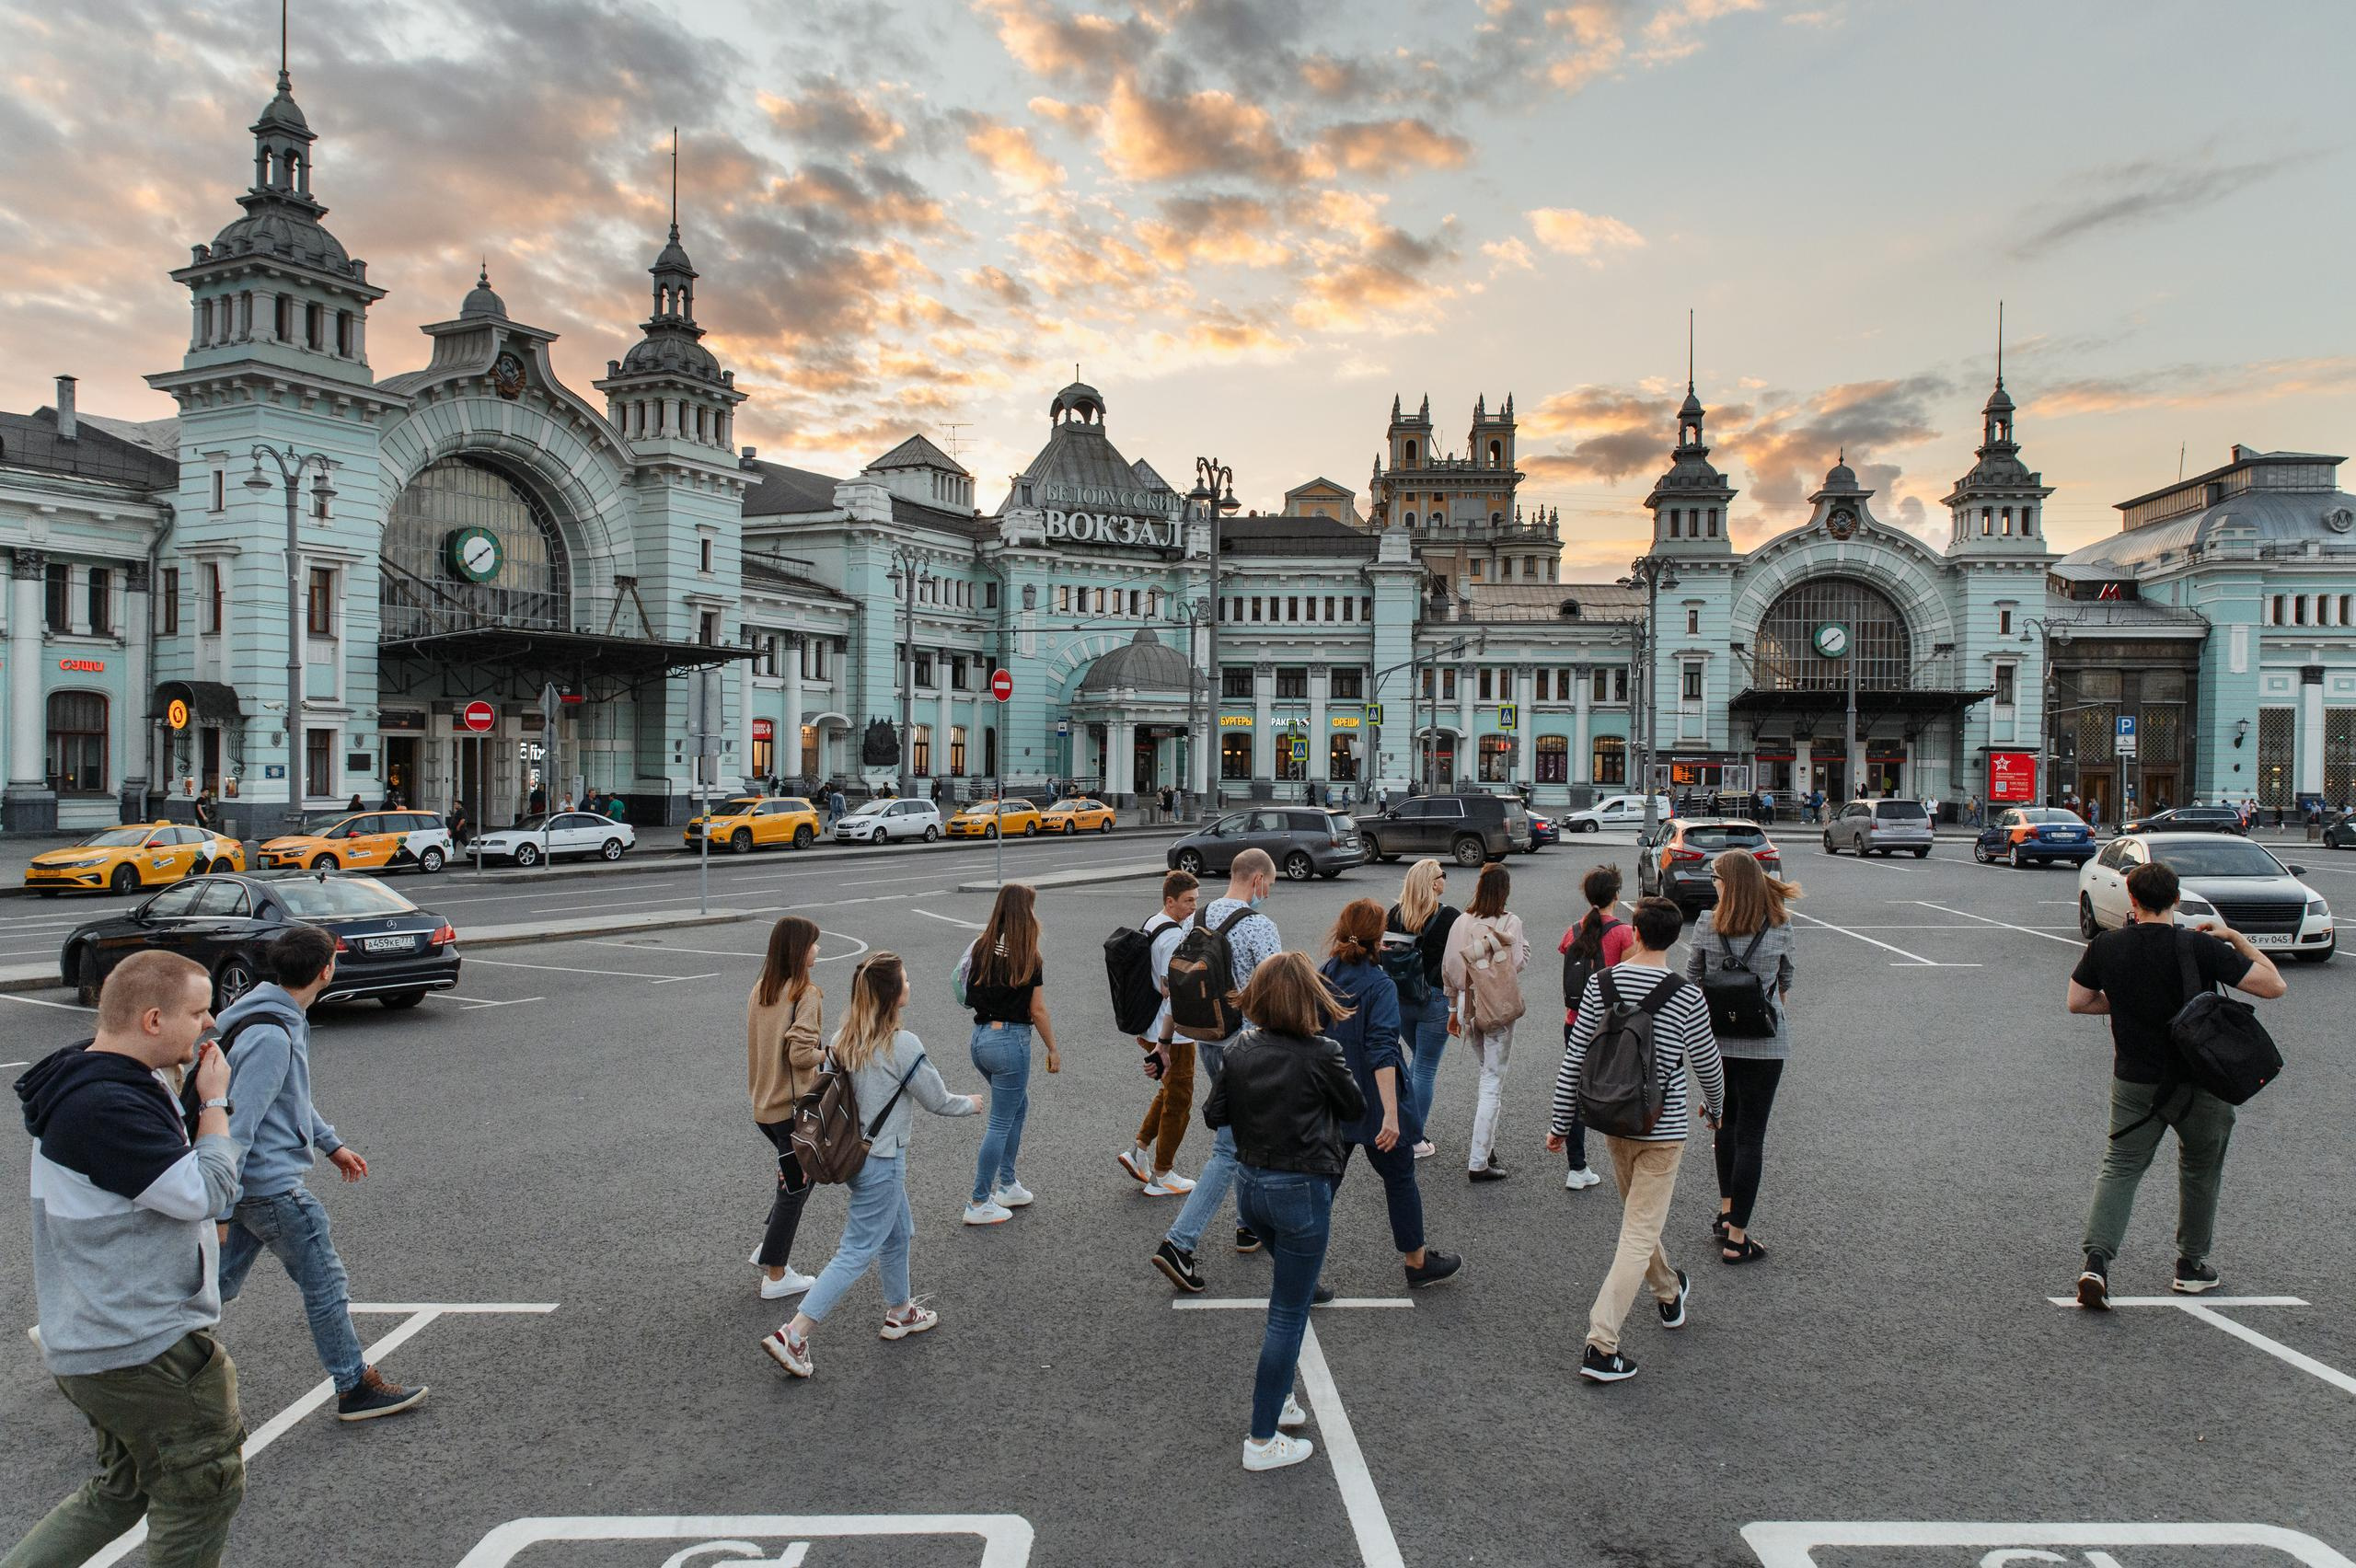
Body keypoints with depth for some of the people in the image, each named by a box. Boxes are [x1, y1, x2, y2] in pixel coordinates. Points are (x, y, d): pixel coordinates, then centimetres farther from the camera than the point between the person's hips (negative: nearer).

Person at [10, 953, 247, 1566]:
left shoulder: (108, 1082, 6)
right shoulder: (104, 1108, -27)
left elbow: (169, 1179, 17)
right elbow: (205, 1191, -25)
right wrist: (214, 1101, -14)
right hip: (143, 1351, -10)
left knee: (123, 1489, 24)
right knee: (203, 1489, 7)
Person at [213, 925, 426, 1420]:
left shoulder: (283, 1017, 6)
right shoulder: (271, 1037, -26)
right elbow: (238, 1124, -26)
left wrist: (331, 1144, 28)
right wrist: (220, 1210, -23)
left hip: (250, 1180, 10)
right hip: (271, 1186, -10)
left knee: (220, 1284, 20)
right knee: (326, 1285, 3)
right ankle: (356, 1388, 15)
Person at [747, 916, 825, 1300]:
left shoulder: (760, 990, 6)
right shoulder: (805, 994, -18)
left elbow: (761, 1045, 13)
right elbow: (801, 1054, -24)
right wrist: (829, 1052, -7)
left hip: (763, 1105, 8)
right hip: (793, 1106, -8)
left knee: (796, 1175, 26)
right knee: (795, 1186, 5)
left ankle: (771, 1248, 25)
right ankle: (776, 1276, 13)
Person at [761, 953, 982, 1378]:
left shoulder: (842, 1039, -1)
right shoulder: (903, 1046, -22)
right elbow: (938, 1102, -10)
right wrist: (972, 1104, 10)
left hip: (847, 1152, 8)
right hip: (882, 1160, -8)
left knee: (898, 1233, 25)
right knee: (857, 1252, 1)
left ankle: (900, 1313, 40)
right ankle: (793, 1335, -1)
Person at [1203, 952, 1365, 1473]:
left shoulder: (1240, 1050, -3)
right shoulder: (1321, 1054, -17)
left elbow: (1214, 1114, 5)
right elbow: (1356, 1108, -1)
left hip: (1249, 1186, 6)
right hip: (1300, 1192, -6)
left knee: (1288, 1278, 29)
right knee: (1290, 1312, 5)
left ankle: (1277, 1395, 34)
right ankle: (1263, 1441, 12)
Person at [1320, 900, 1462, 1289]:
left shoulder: (1320, 977, -1)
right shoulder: (1379, 986, -18)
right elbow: (1382, 1053, -25)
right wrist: (1391, 1115, -28)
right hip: (1372, 1104, -5)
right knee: (1399, 1179, 14)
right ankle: (1417, 1262, 28)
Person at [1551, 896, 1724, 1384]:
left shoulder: (1601, 984, -7)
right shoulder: (1686, 995, -14)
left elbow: (1573, 1059, -4)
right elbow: (1707, 1063, -3)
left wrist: (1561, 1123, 6)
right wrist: (1715, 1106, 19)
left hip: (1613, 1122, 4)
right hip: (1662, 1129, -4)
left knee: (1637, 1216, 26)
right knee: (1639, 1233, 0)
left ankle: (1668, 1293, 50)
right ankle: (1600, 1345, -5)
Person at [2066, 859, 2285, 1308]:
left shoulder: (2106, 946, -6)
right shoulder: (2202, 947, -15)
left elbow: (2077, 1002, 2)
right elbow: (2274, 985, -12)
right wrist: (2237, 939, 1)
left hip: (2133, 1081, 1)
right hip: (2197, 1082, -1)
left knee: (2120, 1166, 8)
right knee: (2200, 1169, 19)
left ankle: (2096, 1261, -9)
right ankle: (2191, 1267, 30)